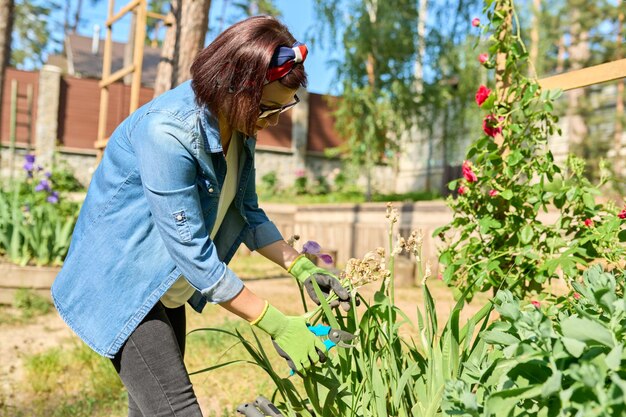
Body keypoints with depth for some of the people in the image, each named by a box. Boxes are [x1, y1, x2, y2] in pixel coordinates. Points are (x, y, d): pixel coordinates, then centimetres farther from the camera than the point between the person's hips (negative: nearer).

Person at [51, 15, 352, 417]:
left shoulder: (239, 123, -5)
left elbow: (246, 212, 7)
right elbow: (191, 250, -29)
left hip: (166, 287, 8)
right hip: (122, 282, -8)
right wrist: (277, 325, -25)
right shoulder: (167, 131, -29)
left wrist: (302, 267, -6)